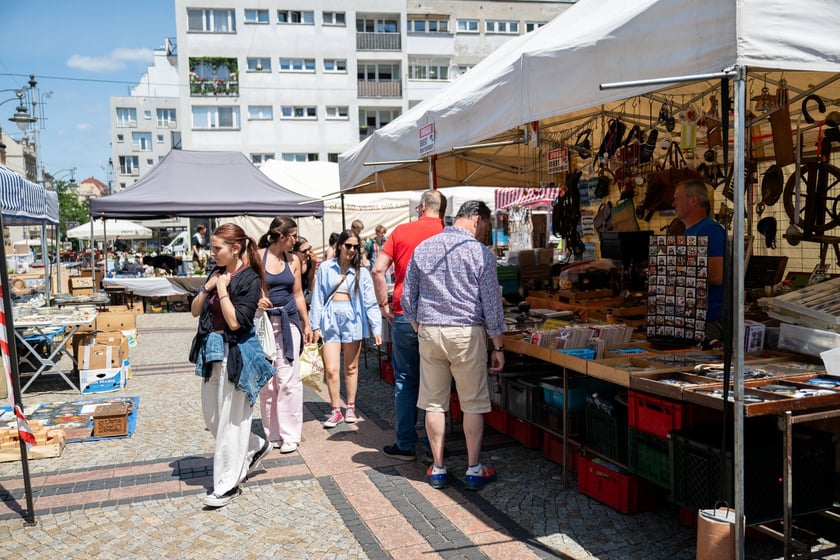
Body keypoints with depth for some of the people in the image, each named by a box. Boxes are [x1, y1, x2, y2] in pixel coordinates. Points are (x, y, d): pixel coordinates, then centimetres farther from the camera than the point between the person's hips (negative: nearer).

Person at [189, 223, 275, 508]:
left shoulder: (249, 279, -14)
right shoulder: (217, 273, 7)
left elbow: (235, 321, -21)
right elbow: (195, 310, 9)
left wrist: (222, 289, -16)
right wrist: (208, 287, -6)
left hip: (236, 353, -8)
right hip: (212, 350, 8)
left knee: (230, 420, 0)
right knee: (212, 417, 16)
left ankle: (228, 484, 13)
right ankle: (256, 447, 36)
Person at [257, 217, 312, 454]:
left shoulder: (293, 260, 8)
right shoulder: (257, 257, -3)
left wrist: (306, 324, 14)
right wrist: (257, 300, -23)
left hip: (289, 321, 2)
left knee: (288, 379, -3)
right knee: (266, 380, 5)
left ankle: (290, 434, 7)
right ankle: (272, 433, 18)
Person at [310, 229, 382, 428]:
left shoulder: (361, 272, 2)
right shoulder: (325, 269, 3)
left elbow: (370, 301, -2)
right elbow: (317, 298, 4)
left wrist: (376, 328, -10)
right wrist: (315, 326, 1)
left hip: (353, 320, 0)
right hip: (330, 319, 0)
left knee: (351, 367, 11)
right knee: (331, 369, -3)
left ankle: (351, 407, 26)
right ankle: (335, 411, 11)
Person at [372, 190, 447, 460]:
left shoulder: (401, 231, 0)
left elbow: (378, 270, -4)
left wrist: (384, 305, 3)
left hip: (405, 316, 0)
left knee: (406, 380, 8)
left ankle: (405, 444, 12)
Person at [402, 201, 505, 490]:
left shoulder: (422, 248, 5)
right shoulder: (481, 253, -7)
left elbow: (407, 299, 7)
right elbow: (491, 305, -6)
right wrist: (498, 347, 1)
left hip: (429, 333, 3)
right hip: (467, 334, -3)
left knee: (434, 403, 11)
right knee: (473, 404, 9)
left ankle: (438, 470, 20)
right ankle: (474, 470, 16)